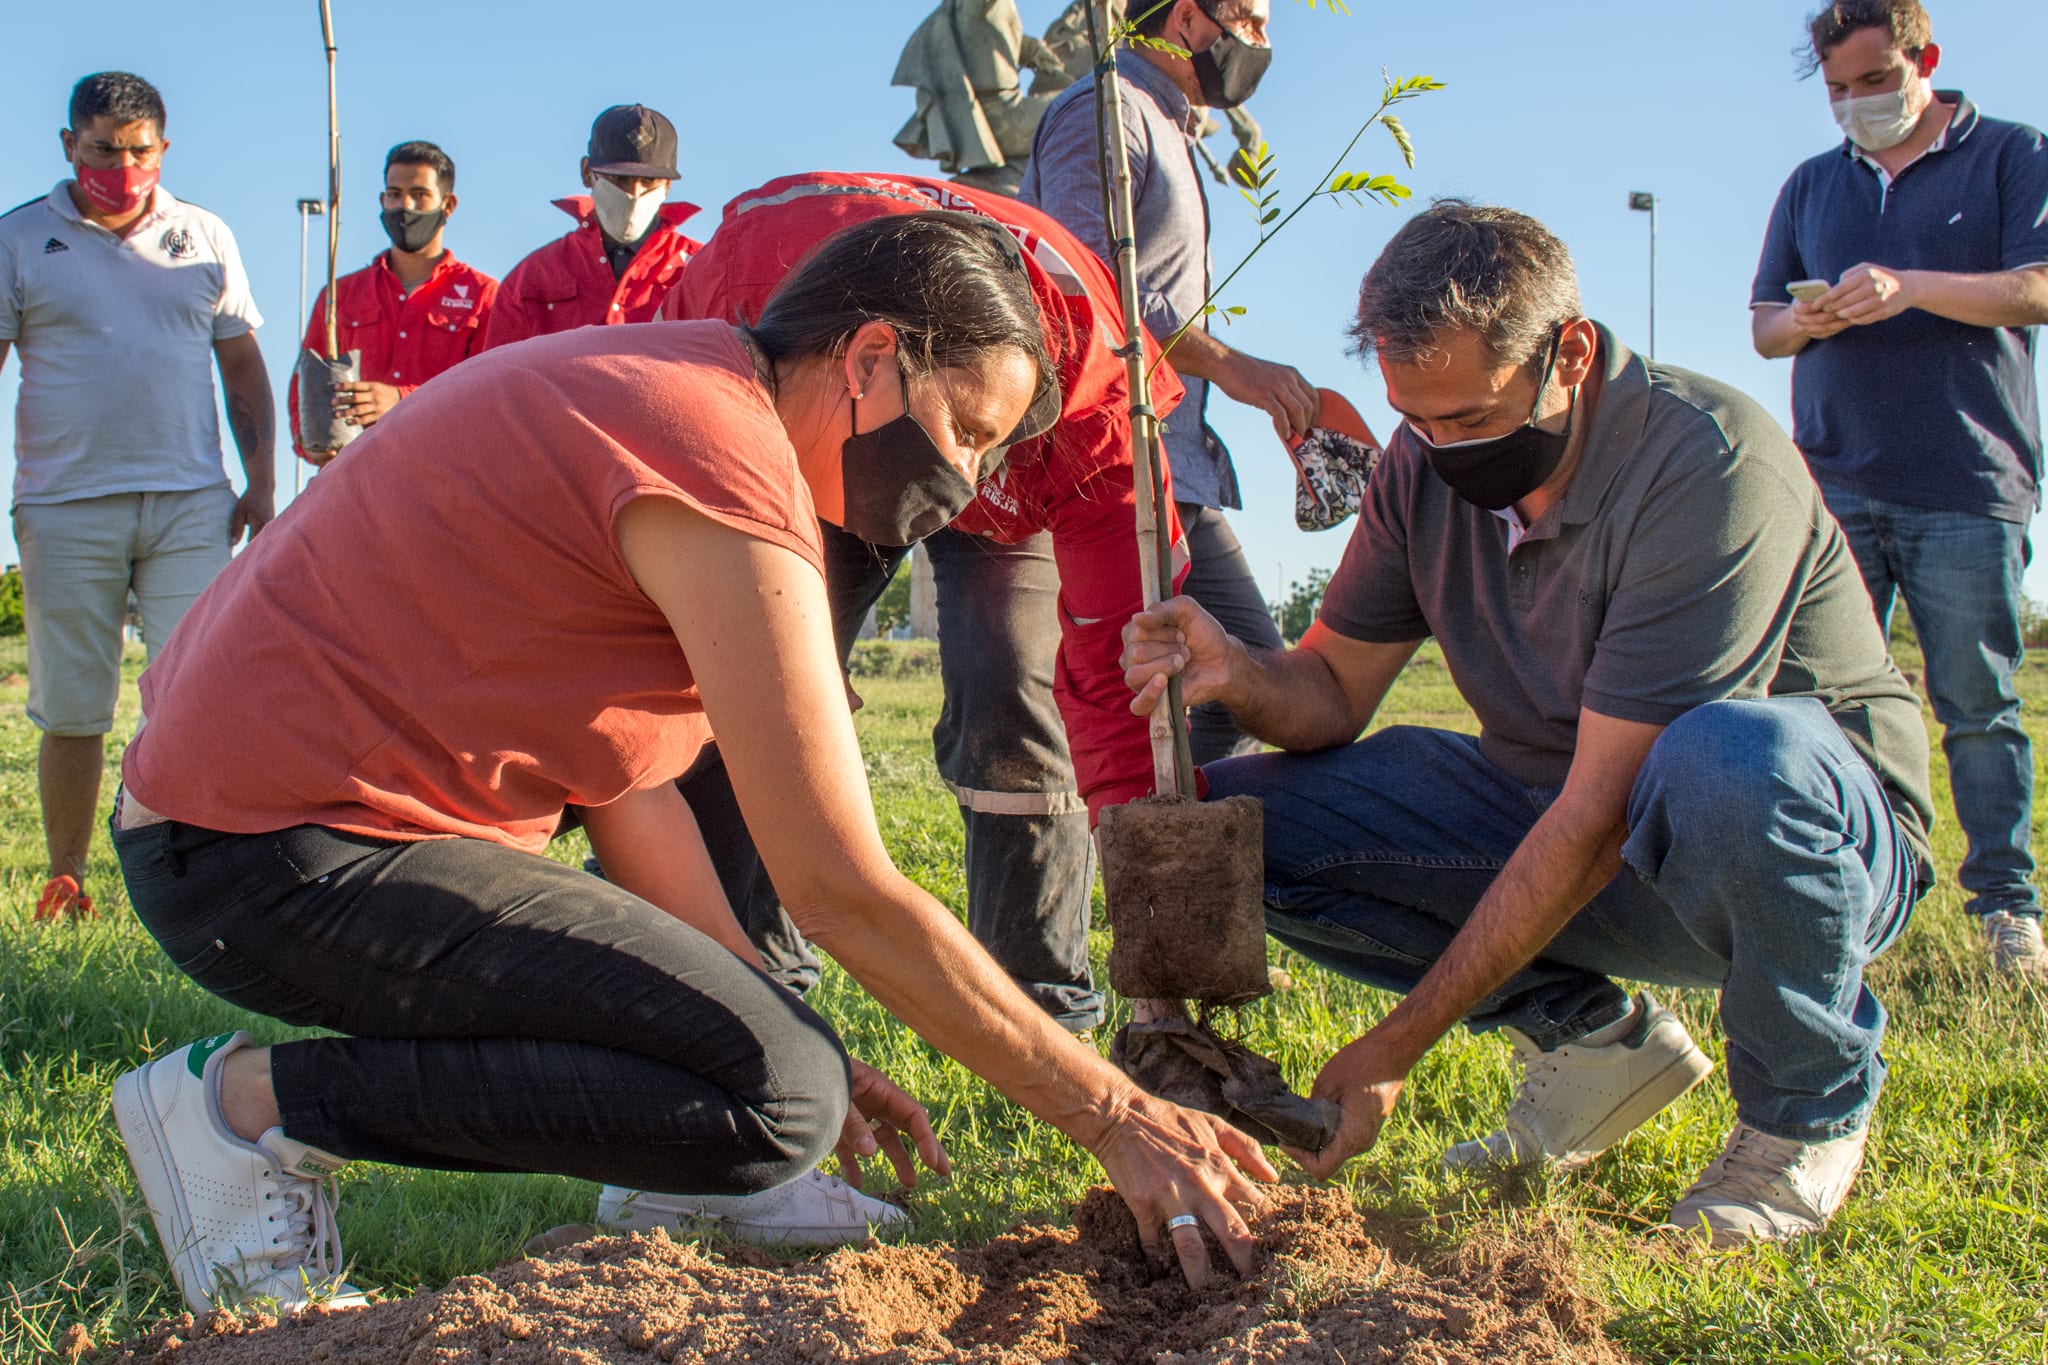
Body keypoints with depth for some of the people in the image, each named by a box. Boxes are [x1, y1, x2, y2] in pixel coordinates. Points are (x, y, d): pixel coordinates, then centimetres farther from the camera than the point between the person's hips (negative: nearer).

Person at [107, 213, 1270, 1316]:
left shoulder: (661, 393, 13)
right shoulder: (723, 457, -18)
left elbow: (631, 788, 13)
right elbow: (845, 894, -20)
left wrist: (784, 1030, 11)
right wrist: (1114, 1117, -13)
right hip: (279, 853, -11)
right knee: (778, 1103, -18)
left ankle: (677, 1176, 13)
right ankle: (256, 1101, -9)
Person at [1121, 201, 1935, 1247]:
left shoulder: (1710, 467, -27)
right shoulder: (1430, 459, -5)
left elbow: (1602, 811, -29)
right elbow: (1334, 692, 1)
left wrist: (1398, 1045, -28)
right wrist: (1239, 676, -25)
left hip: (1830, 832, -6)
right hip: (1558, 821, 6)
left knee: (1729, 760, -43)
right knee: (1240, 815, -11)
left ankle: (1807, 1109, -12)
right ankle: (1592, 1034, 0)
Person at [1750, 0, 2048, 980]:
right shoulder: (1810, 186, 20)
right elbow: (1763, 325, 21)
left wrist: (1910, 289, -17)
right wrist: (1804, 323, -3)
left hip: (1967, 484, -3)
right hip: (1835, 484, 4)